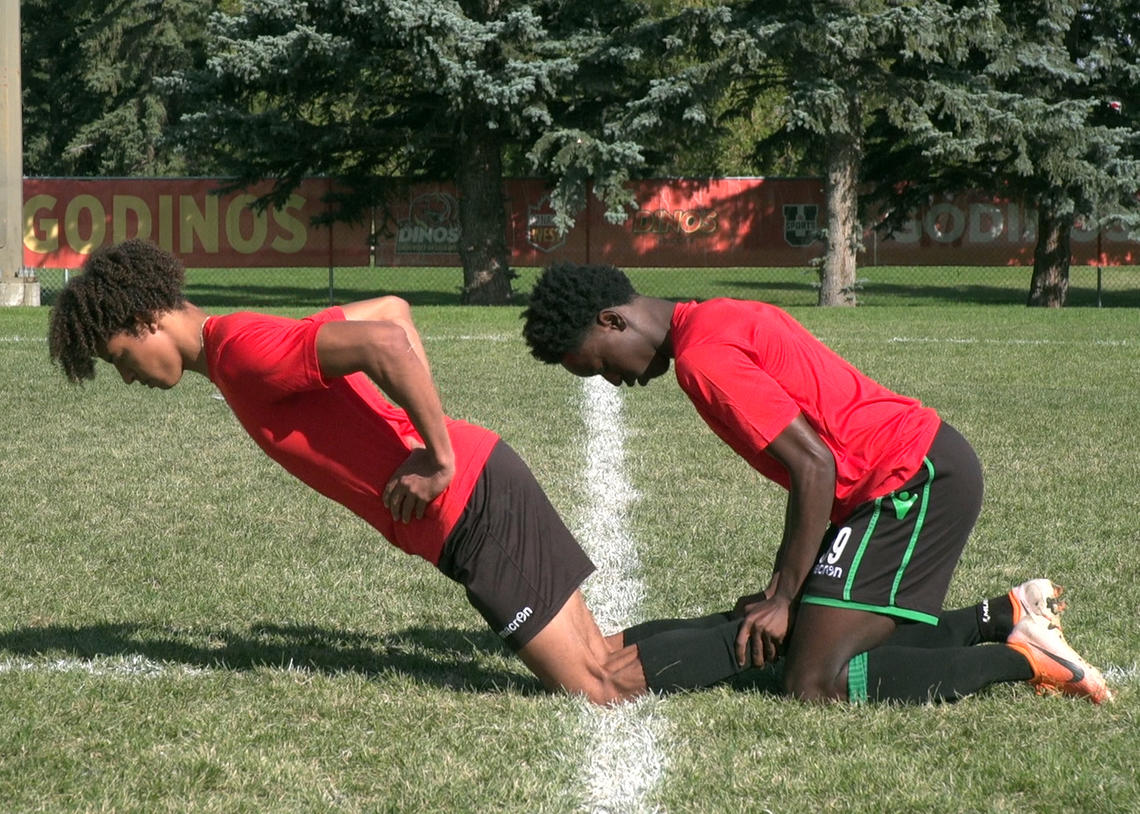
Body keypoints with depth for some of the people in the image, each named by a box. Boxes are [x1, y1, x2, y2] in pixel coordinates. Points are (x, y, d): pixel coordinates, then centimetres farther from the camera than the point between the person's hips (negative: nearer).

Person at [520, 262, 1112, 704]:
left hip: (914, 481, -10)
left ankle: (1024, 658, -8)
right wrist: (782, 590, 18)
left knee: (815, 682, -14)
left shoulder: (703, 357, -14)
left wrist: (782, 600, -12)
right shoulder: (723, 322, 17)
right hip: (930, 466, 10)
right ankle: (1006, 616, 17)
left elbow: (814, 466, -20)